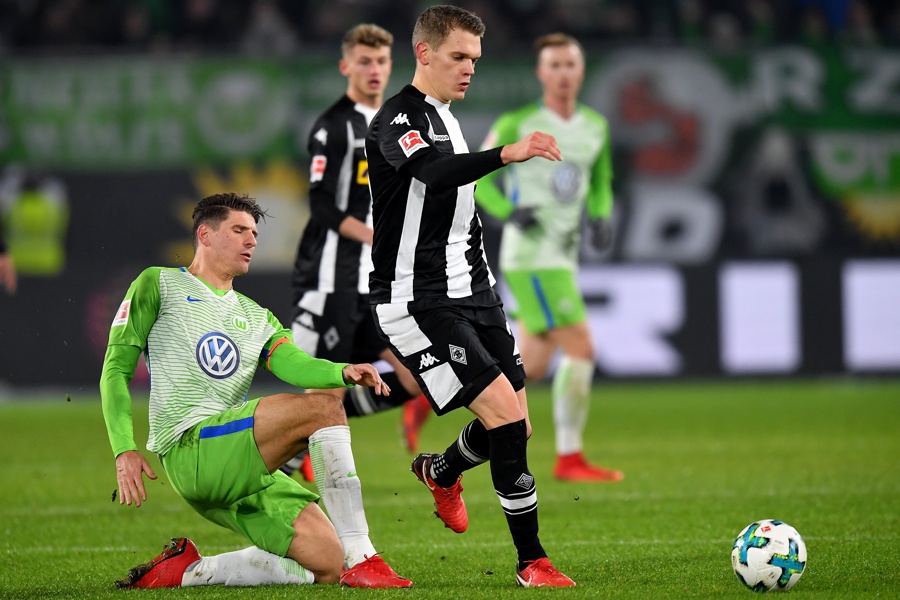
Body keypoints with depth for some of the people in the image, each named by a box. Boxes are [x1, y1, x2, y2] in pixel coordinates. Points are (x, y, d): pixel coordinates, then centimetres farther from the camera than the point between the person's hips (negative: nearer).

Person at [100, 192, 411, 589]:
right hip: (189, 448, -7)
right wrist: (124, 450, -10)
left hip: (246, 470, 7)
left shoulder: (254, 316, 26)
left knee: (327, 566, -6)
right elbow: (116, 370, 4)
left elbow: (292, 363, 5)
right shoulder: (158, 285, 11)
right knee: (323, 408, -23)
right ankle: (361, 559, -26)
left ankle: (188, 571, 7)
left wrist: (344, 372, -19)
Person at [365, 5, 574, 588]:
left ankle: (441, 471, 40)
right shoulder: (399, 119, -12)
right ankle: (532, 562, -9)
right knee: (505, 414, -17)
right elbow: (435, 173, -35)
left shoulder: (446, 120, 18)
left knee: (515, 427, 8)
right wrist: (507, 153, -50)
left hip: (472, 294, 9)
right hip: (417, 301, -9)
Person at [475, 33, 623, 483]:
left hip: (563, 257, 8)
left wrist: (601, 217, 3)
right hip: (531, 256, -8)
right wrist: (509, 212, -18)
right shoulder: (517, 125, -7)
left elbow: (600, 184, 24)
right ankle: (569, 459, -6)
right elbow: (479, 178, -1)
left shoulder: (596, 127, 11)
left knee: (532, 367, 9)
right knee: (580, 349, -14)